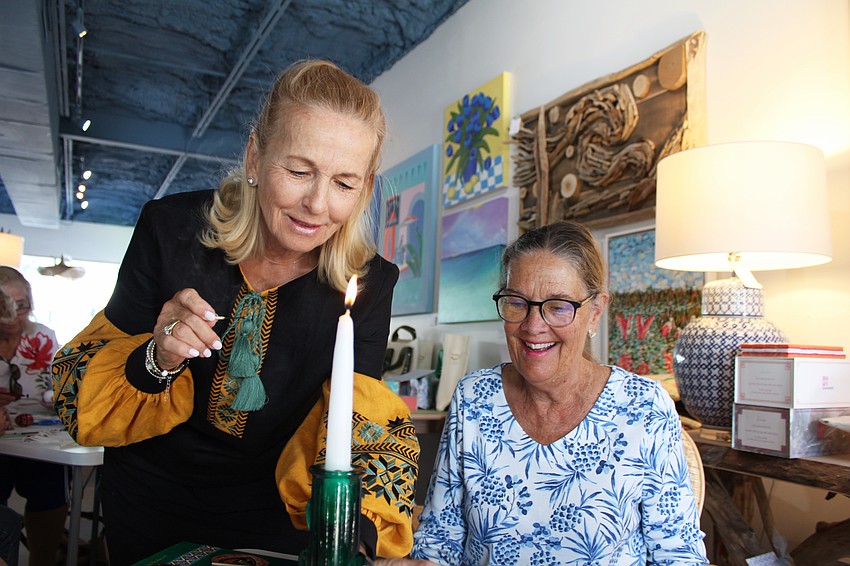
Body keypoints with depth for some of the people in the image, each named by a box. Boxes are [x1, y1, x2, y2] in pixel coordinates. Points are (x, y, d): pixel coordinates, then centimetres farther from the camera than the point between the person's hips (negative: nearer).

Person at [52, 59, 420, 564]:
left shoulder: (368, 283, -19)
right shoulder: (171, 229, -19)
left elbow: (359, 426, -24)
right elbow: (81, 397, -11)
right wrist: (154, 363, -32)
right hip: (149, 503, 1)